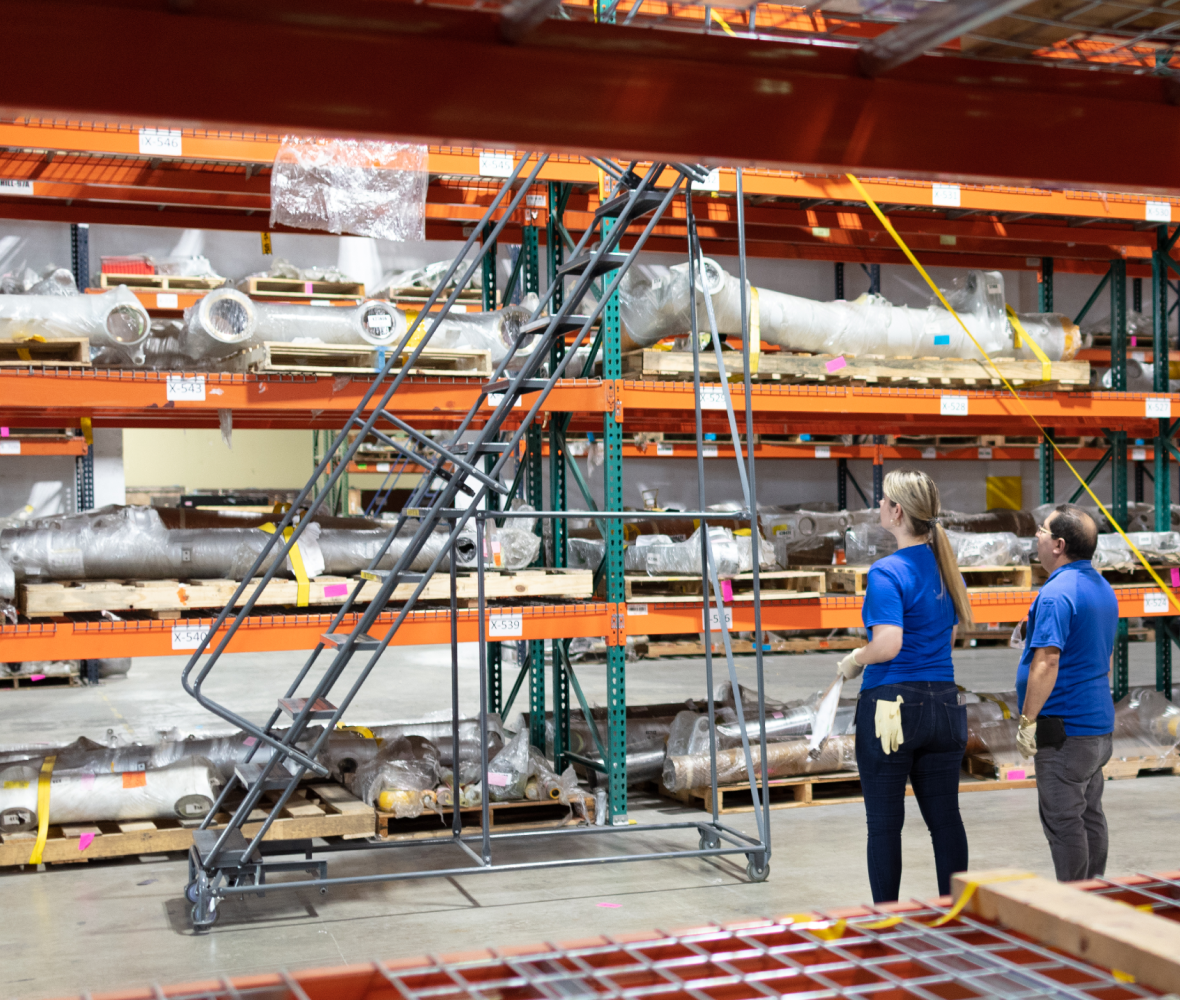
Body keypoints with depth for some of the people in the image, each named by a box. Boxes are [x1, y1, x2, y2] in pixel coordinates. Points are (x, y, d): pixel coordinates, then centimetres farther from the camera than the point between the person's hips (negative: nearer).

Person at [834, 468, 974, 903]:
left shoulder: (887, 572, -15)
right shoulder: (945, 565, 9)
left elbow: (887, 645, -25)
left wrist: (853, 661, -6)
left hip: (891, 701, -7)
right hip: (943, 704, 7)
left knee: (884, 823, 4)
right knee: (945, 818, 11)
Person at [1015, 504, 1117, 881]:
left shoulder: (1057, 593, -19)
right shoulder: (1103, 588, 13)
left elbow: (1047, 662, -26)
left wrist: (1028, 721, -22)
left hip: (1064, 727, -10)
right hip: (1099, 723, 10)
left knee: (1063, 821, -3)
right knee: (1091, 815, 16)